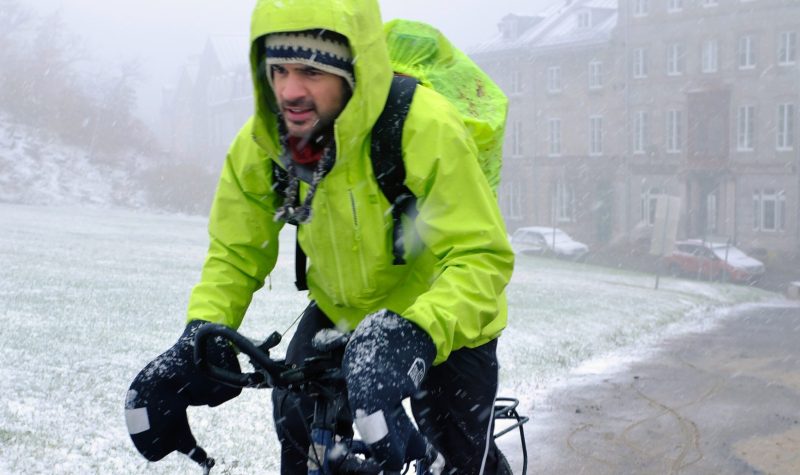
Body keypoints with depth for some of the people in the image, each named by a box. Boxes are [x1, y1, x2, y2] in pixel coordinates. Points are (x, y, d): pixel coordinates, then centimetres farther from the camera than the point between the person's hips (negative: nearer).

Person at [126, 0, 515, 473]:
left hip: (442, 322, -4)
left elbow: (481, 256, -36)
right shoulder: (259, 145, -19)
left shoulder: (426, 129, -34)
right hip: (340, 310, 4)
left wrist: (415, 333, -53)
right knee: (296, 422, -10)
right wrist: (203, 333, -26)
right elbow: (236, 252, -7)